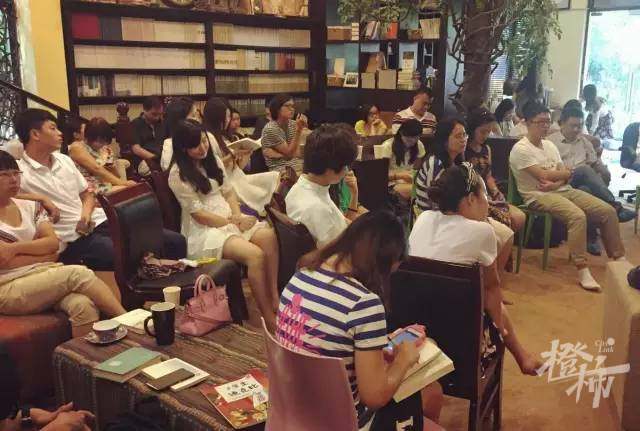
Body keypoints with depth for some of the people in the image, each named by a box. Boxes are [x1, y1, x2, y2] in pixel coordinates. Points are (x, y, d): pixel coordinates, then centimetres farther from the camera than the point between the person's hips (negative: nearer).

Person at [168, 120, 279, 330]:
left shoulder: (213, 160, 13)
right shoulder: (178, 175, -8)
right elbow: (199, 215, -11)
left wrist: (238, 215, -7)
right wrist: (234, 223, -13)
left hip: (229, 218, 6)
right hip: (204, 230, -6)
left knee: (268, 236, -27)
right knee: (254, 254, -31)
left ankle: (275, 297, -26)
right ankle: (270, 318, -24)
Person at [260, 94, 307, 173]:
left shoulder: (293, 124, 7)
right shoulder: (270, 129, -12)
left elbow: (296, 153, -1)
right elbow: (290, 153, -13)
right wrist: (298, 130, -20)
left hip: (297, 163, 7)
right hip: (280, 168, -6)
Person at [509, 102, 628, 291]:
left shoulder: (550, 145, 17)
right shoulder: (521, 149, -9)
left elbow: (565, 177, 10)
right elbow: (543, 175, -16)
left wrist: (555, 183, -13)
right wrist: (566, 173, 1)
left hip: (563, 190, 8)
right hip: (539, 196, -8)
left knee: (608, 211, -4)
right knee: (578, 216, -33)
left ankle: (618, 259, 9)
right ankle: (582, 270, -27)